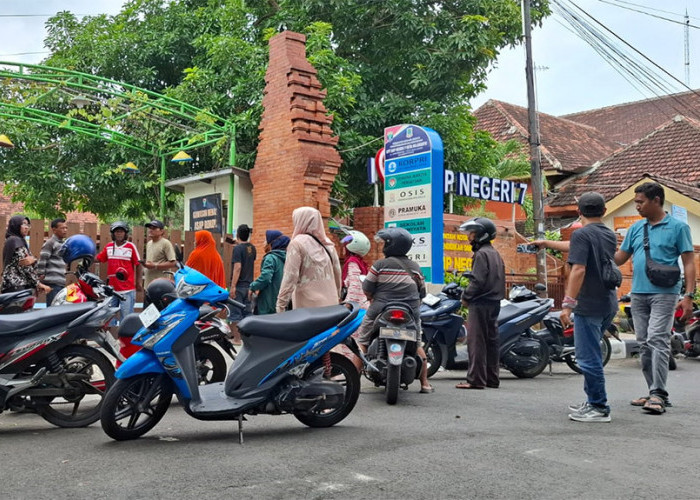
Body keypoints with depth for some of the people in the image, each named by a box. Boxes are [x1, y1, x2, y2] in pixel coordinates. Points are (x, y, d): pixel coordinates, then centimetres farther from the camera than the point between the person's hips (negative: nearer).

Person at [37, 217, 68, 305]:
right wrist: (41, 275, -13)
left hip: (62, 282, 9)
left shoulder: (63, 243, 20)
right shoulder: (50, 243, -6)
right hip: (53, 282, -9)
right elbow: (42, 260, -12)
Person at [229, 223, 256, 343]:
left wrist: (233, 286, -21)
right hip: (249, 284, 7)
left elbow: (237, 267, -21)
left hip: (239, 285, -7)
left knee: (235, 313, -1)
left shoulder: (238, 248, -14)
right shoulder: (252, 248, 7)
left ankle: (237, 339, 1)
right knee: (246, 313, 13)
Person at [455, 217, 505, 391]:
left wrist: (466, 296, -9)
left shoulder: (481, 254, -12)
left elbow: (477, 280, -20)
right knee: (491, 340, 11)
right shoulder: (495, 253, 18)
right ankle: (492, 379, 16)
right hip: (494, 302, 10)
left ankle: (476, 379, -8)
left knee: (476, 341, -8)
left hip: (481, 303, -10)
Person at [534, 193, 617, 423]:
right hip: (608, 305, 9)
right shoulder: (610, 236, 14)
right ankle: (592, 402, 26)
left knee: (588, 357, -3)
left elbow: (578, 269, -22)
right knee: (591, 355, 19)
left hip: (589, 306, -9)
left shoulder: (582, 234, -11)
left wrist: (568, 304, -23)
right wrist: (546, 243, 38)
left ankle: (600, 408, 2)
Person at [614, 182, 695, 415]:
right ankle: (653, 392, 16)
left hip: (664, 293, -6)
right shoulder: (636, 228, 14)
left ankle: (659, 395, -14)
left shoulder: (678, 227, -1)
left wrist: (689, 295, -11)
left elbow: (689, 263, -3)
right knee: (644, 344, 8)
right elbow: (619, 258, 14)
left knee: (657, 341, -14)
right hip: (638, 293, 6)